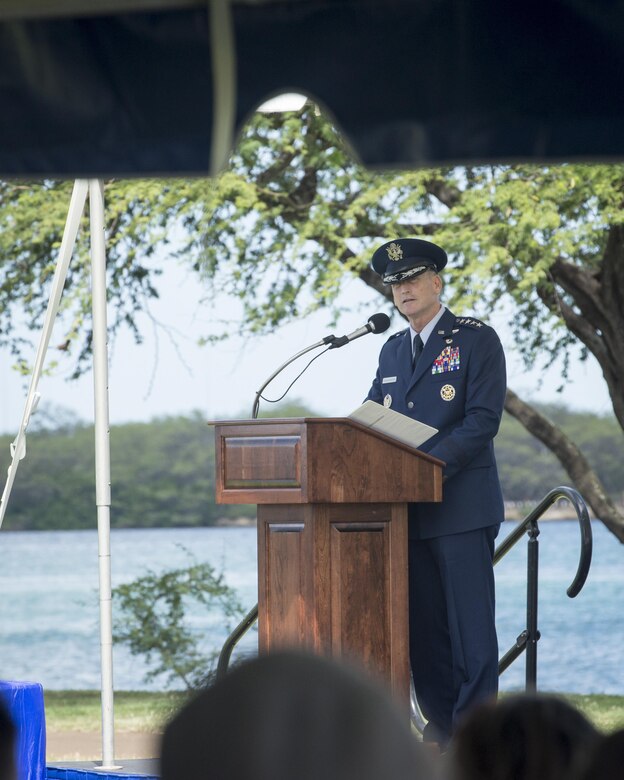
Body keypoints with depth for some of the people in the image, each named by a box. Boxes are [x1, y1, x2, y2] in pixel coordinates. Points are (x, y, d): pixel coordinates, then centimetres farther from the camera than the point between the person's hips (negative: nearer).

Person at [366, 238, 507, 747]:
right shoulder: (392, 351, 18)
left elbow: (483, 420, -12)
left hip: (462, 507, -7)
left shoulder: (477, 340, -3)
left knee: (471, 622, -5)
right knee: (423, 623, 8)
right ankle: (440, 720, 15)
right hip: (408, 510, 7)